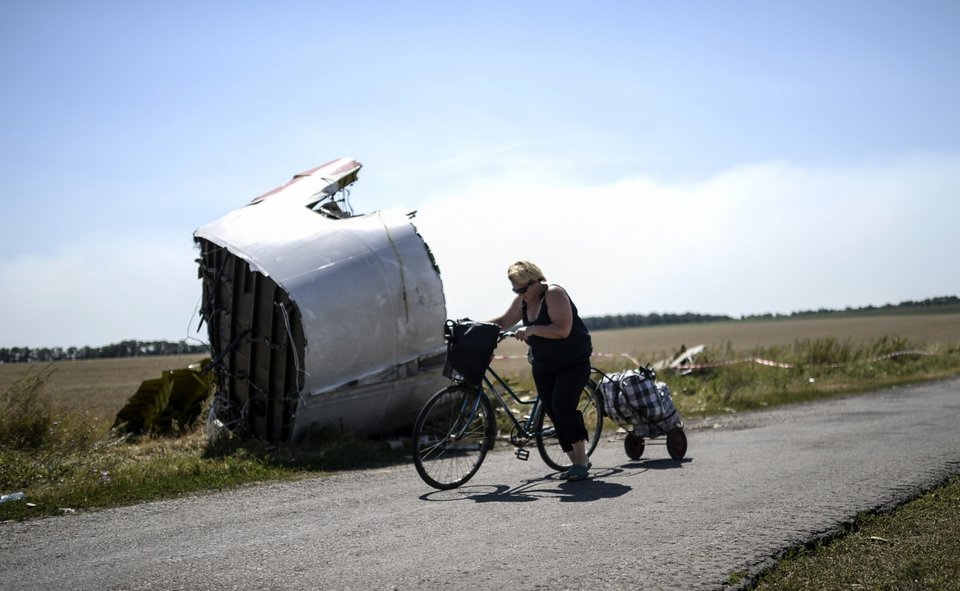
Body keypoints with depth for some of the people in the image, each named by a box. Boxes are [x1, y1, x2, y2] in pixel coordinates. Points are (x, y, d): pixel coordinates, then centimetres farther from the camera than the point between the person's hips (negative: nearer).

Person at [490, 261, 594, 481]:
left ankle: (582, 458, -10)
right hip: (543, 366, 8)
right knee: (553, 413, 2)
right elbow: (504, 321, 16)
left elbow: (562, 330, -27)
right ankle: (576, 462, 10)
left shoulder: (554, 294, -18)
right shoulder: (522, 301, 4)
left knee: (562, 407, -21)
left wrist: (531, 330, -31)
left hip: (573, 362, -8)